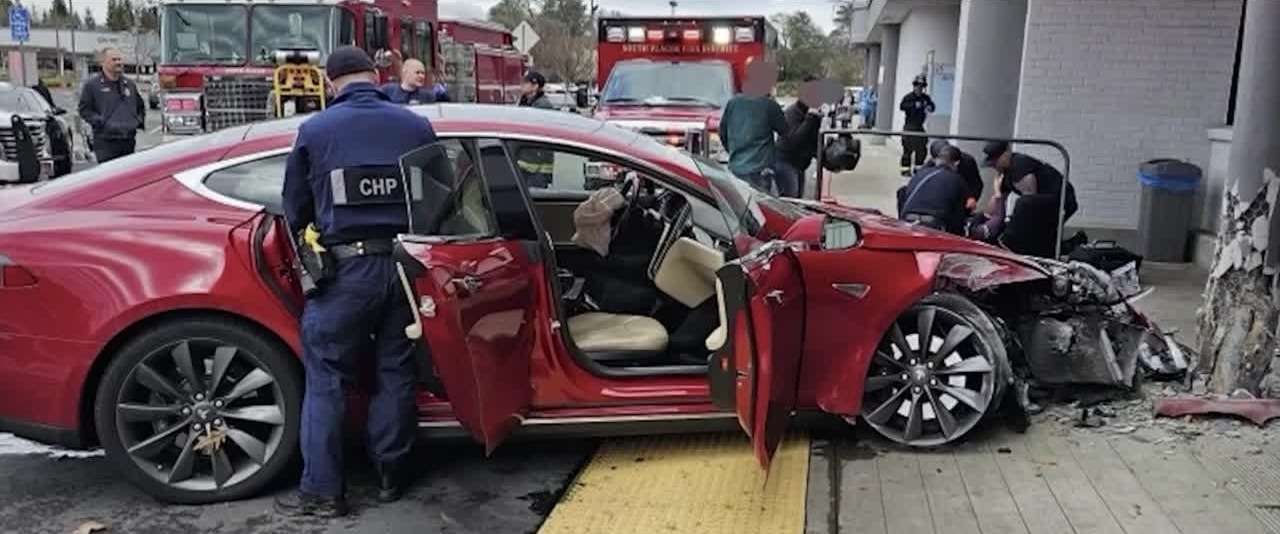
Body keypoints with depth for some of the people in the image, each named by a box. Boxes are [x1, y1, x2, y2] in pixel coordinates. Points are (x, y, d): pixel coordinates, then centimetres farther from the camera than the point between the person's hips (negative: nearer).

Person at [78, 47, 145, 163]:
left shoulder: (129, 84, 17)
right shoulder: (92, 84, 0)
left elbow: (140, 106, 30)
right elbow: (84, 110, 0)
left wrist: (139, 121, 14)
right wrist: (100, 122, -12)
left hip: (129, 140, 6)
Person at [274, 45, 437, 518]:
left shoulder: (315, 130, -1)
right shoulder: (416, 126, 4)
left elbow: (295, 208, 8)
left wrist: (310, 250, 27)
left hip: (345, 268, -3)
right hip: (404, 263, 3)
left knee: (325, 380, 7)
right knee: (395, 373, 14)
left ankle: (322, 491, 11)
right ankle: (390, 476, 23)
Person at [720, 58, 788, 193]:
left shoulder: (733, 103, 6)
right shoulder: (768, 105, -7)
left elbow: (723, 134, 14)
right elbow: (784, 131, 7)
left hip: (735, 169, 5)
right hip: (758, 171, -5)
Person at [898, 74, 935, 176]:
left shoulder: (926, 97, 9)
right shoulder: (908, 97, -7)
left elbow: (932, 107, 15)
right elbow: (902, 106, -23)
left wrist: (930, 107, -9)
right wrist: (914, 105, -32)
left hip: (920, 127, 5)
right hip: (909, 126, -5)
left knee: (922, 149, 5)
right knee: (908, 148, -4)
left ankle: (918, 167, 17)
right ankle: (905, 169, 3)